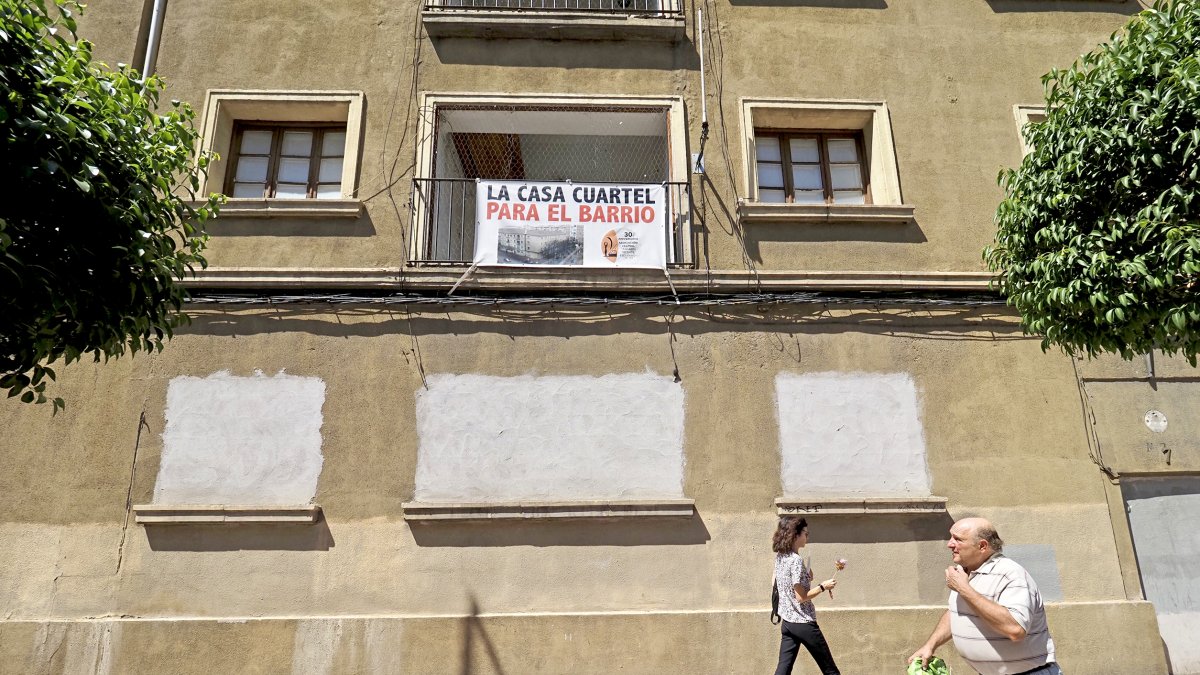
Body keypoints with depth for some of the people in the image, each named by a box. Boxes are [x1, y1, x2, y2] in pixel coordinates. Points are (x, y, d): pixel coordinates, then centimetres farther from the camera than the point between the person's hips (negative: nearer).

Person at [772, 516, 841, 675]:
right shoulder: (796, 560, -19)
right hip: (804, 623, -7)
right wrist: (823, 586, -12)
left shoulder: (780, 557, 6)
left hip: (787, 622, 7)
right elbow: (801, 597, -20)